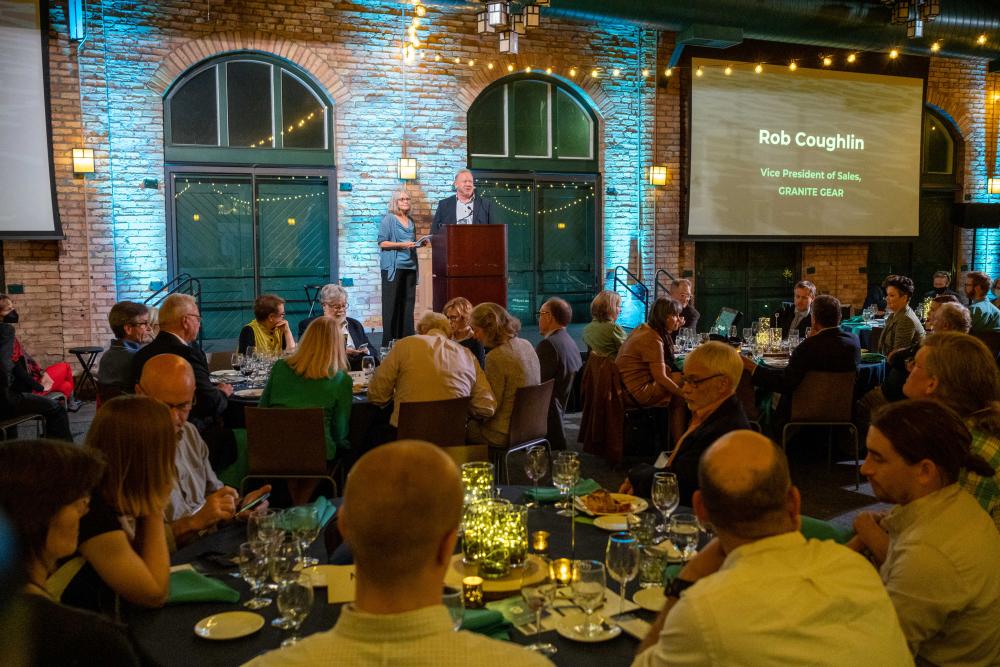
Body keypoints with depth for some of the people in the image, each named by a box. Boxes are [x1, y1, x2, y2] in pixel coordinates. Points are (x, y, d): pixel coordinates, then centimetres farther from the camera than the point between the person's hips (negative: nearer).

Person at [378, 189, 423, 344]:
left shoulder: (411, 221, 18)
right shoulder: (388, 219, -1)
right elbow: (382, 242, -8)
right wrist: (402, 245, -18)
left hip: (410, 266, 6)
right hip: (393, 266, -6)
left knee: (408, 302, 4)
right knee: (392, 304, -5)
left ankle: (406, 337, 8)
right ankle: (389, 340, -1)